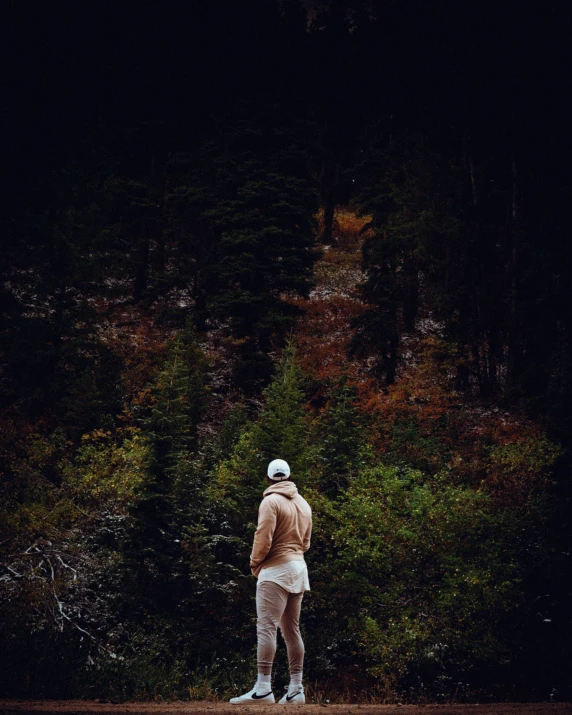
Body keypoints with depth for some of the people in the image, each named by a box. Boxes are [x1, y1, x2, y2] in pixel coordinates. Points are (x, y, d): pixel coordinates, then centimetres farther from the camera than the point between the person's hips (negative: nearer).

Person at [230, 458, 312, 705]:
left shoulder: (271, 501, -8)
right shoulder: (303, 503, 13)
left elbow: (263, 538, -15)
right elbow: (305, 542, 15)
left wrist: (254, 564, -2)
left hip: (276, 569, -7)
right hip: (298, 568, 8)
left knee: (266, 627, -12)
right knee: (292, 630, 10)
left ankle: (263, 687, -19)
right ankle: (296, 689, 9)